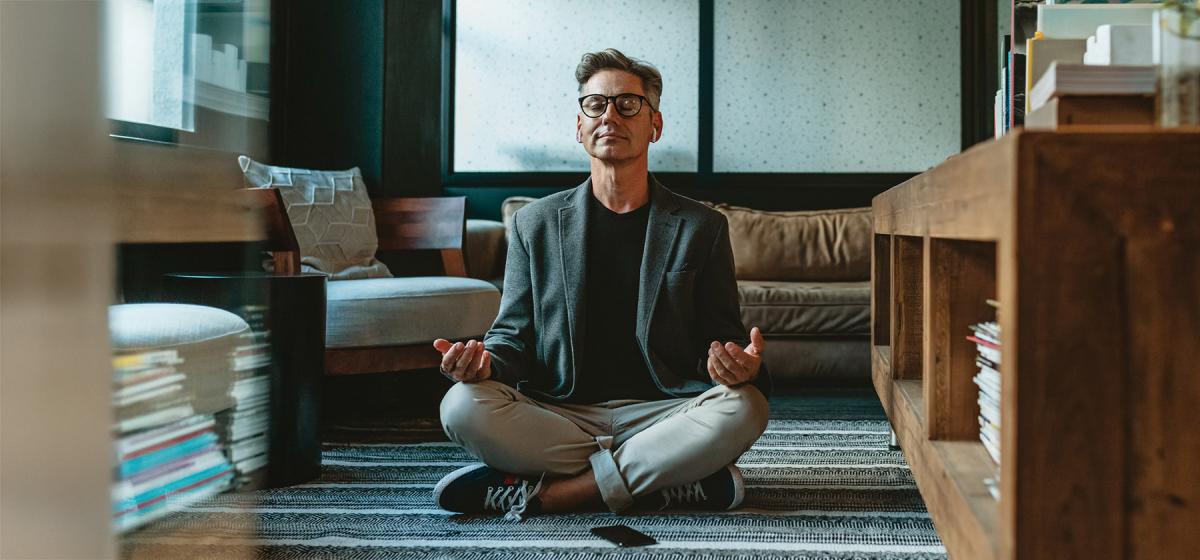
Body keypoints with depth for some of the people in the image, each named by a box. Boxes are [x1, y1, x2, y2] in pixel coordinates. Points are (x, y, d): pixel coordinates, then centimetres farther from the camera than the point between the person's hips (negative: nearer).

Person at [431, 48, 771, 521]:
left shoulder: (701, 227, 8)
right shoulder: (534, 224, 10)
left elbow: (721, 337, 7)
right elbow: (514, 334, 10)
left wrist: (738, 366, -18)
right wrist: (484, 361, -15)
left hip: (660, 412, 0)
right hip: (557, 416, 1)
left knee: (744, 408, -30)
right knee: (462, 406, -27)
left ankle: (542, 491, -24)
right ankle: (679, 485, -24)